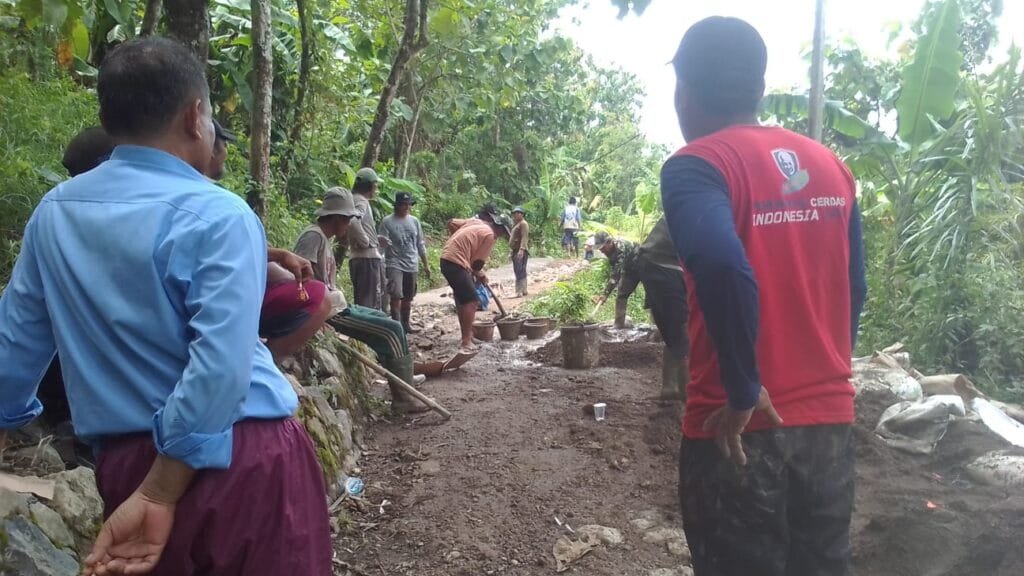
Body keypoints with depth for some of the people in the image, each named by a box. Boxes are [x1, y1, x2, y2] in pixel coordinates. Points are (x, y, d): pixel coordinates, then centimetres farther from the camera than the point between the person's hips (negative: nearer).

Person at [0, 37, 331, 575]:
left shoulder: (54, 211, 6)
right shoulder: (218, 215, -14)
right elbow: (220, 368, -24)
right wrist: (160, 494, -18)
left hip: (127, 461, 6)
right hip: (244, 461, -5)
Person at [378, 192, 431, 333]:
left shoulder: (414, 221, 10)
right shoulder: (387, 222, -5)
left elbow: (420, 245, 15)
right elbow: (380, 241, -10)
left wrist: (426, 265, 14)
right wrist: (383, 241, -35)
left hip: (412, 265, 5)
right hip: (394, 264, -5)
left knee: (408, 297, 11)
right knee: (396, 295, -17)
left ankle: (406, 323, 22)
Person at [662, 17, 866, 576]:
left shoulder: (695, 167, -11)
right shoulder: (829, 164, 8)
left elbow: (724, 269, -29)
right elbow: (854, 288, 12)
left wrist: (744, 392, -19)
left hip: (742, 429, -6)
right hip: (830, 419, 6)